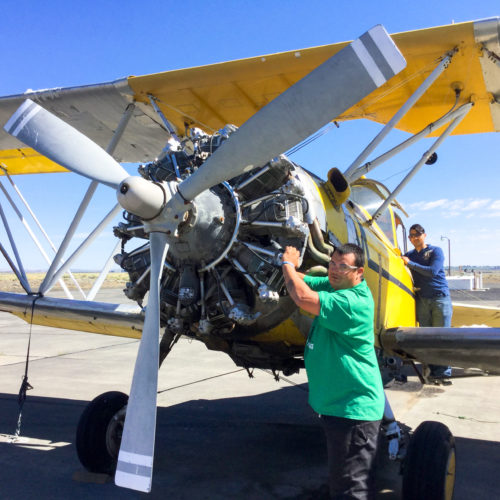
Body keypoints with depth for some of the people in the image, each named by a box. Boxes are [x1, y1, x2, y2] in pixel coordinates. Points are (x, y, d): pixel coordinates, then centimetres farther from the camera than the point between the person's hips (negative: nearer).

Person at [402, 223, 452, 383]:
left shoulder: (435, 251, -1)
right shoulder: (410, 255, 13)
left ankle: (444, 372, 3)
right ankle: (433, 371, 10)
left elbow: (432, 271, -14)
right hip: (422, 300, 4)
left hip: (440, 297, -4)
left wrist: (410, 263, -12)